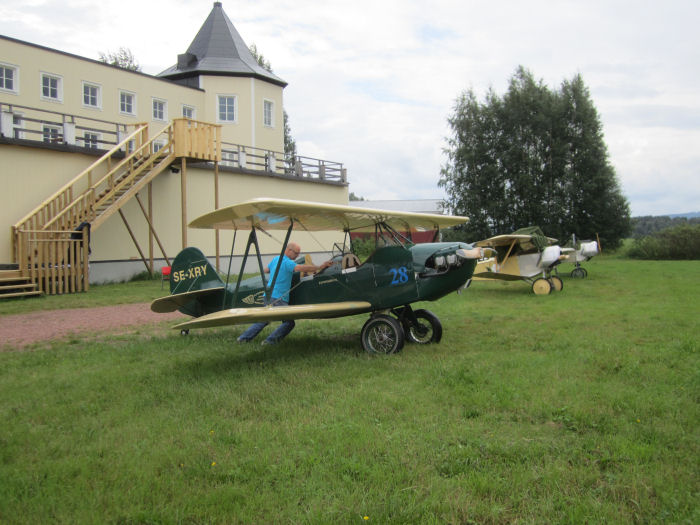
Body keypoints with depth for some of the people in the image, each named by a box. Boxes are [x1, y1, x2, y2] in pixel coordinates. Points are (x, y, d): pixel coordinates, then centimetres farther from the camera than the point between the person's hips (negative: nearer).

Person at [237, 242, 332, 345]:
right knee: (289, 322, -2)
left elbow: (266, 270, 31)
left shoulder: (276, 259, 16)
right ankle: (270, 341, -7)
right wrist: (320, 267, -21)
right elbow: (302, 268, -26)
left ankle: (244, 337, 22)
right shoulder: (287, 262, -13)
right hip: (278, 299, -10)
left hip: (269, 296, 10)